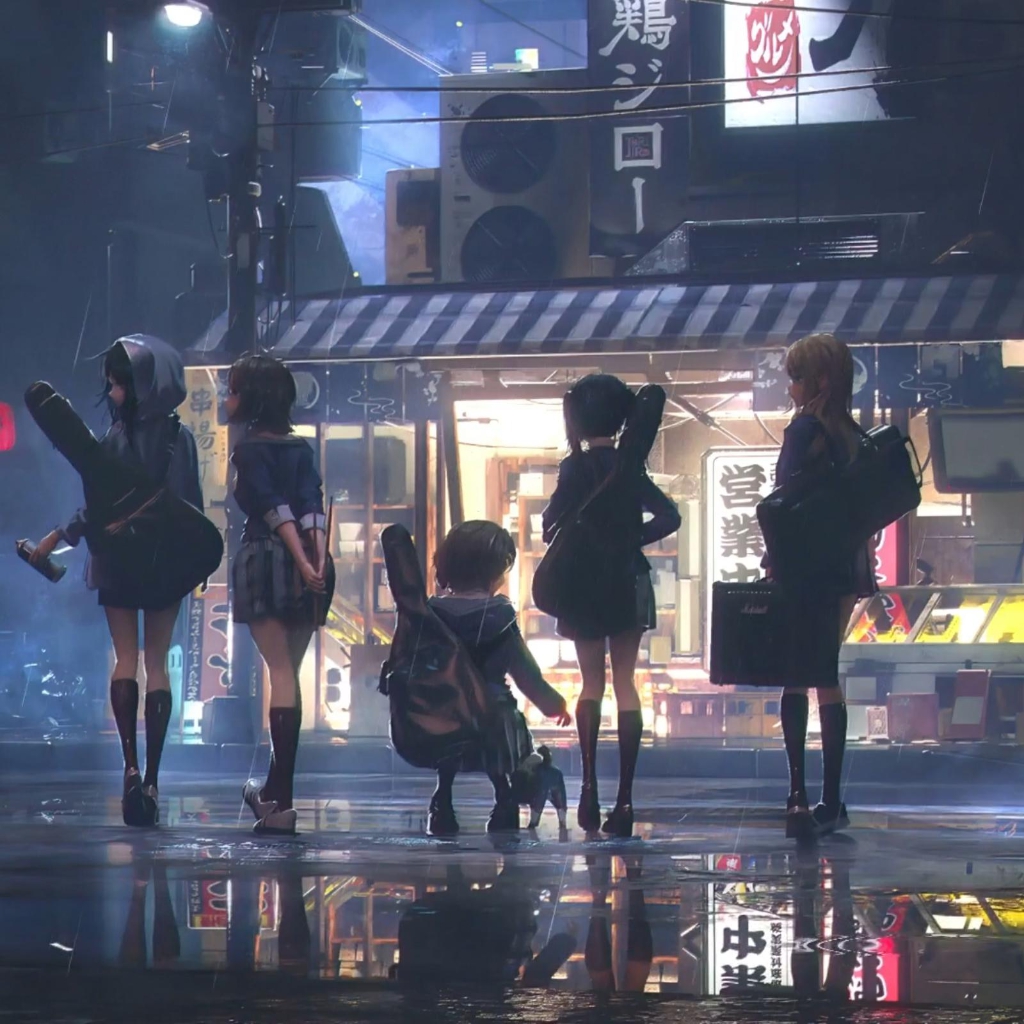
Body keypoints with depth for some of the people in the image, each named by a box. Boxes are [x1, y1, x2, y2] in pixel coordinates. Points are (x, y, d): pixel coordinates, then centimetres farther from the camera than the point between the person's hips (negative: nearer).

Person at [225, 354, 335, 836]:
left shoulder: (250, 449, -3)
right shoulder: (301, 448, 14)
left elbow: (276, 509, -14)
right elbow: (313, 507, 1)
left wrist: (302, 561, -19)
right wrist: (318, 558, -9)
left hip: (267, 561, -6)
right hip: (306, 567, 6)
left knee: (281, 671, -10)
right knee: (288, 674, 13)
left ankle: (282, 801, -13)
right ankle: (275, 788, 22)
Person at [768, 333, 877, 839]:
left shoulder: (804, 431, -12)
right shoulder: (853, 434, 10)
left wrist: (773, 562, -12)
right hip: (844, 569, 7)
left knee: (796, 682, -6)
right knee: (827, 679, 12)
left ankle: (800, 797, -14)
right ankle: (831, 803, 12)